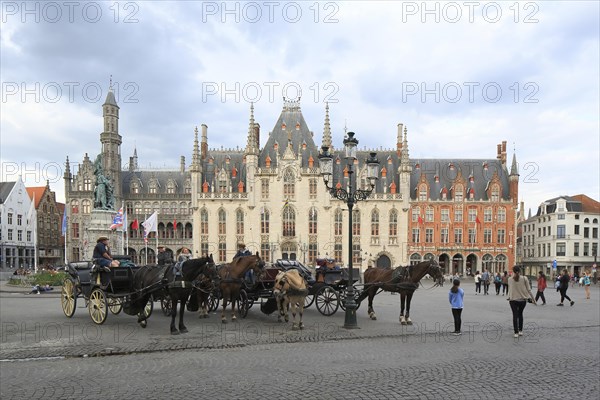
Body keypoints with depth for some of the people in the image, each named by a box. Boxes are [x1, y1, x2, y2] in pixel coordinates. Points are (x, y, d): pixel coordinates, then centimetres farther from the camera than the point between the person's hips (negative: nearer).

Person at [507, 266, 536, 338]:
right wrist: (533, 299, 5)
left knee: (515, 315, 5)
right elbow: (528, 290, -4)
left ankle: (516, 332, 2)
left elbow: (509, 290, 2)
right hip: (522, 299, 2)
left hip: (513, 300, -1)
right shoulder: (524, 279, -7)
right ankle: (520, 331, 23)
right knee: (520, 314, 20)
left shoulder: (510, 279, -6)